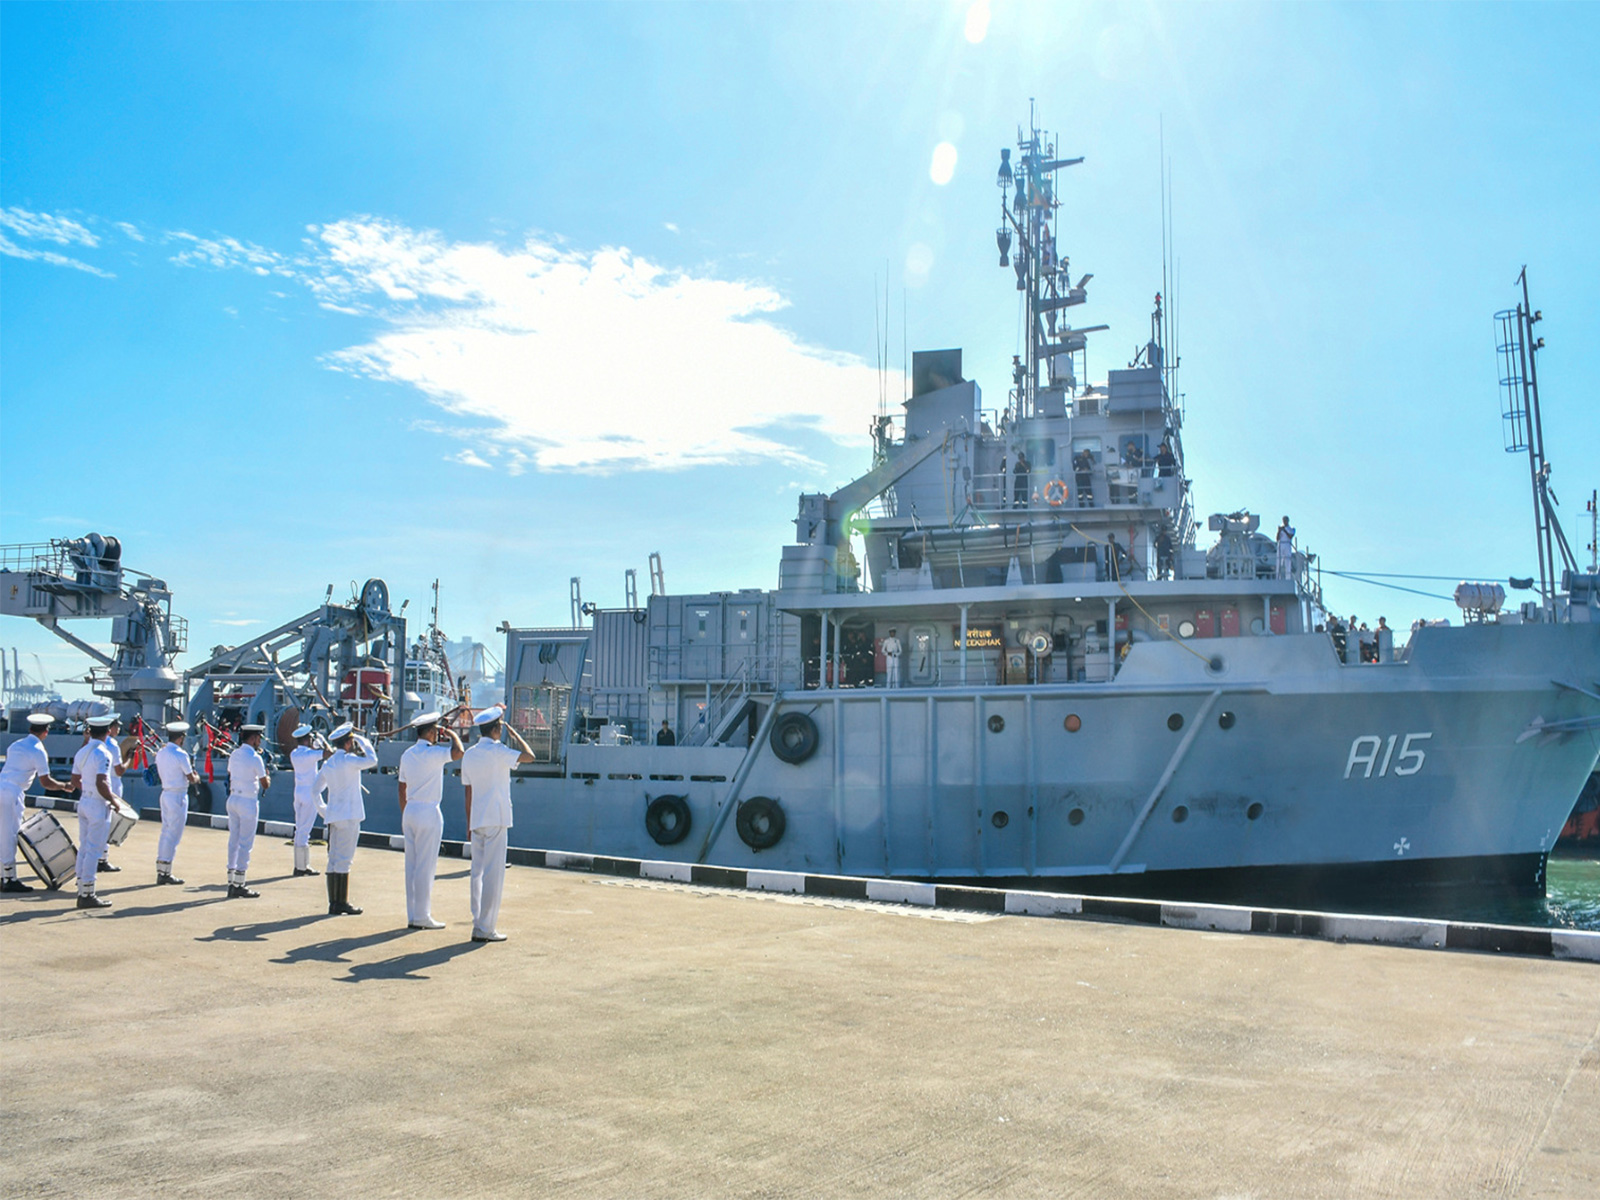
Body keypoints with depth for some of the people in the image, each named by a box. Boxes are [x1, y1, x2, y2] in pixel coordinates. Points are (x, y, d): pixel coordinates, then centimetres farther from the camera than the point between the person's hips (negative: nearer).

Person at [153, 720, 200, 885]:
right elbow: (191, 778, -12)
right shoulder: (181, 754, -16)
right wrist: (197, 777, 11)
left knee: (165, 832, 13)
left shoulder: (160, 753, 9)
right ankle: (166, 872, -1)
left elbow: (161, 776, 15)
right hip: (178, 796, -8)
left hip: (165, 793, 8)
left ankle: (160, 871, 16)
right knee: (173, 835, -3)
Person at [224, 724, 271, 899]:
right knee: (245, 843, -2)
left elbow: (230, 777, 16)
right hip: (248, 802, -7)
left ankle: (231, 883, 14)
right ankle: (239, 885, -1)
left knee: (233, 840, 11)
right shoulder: (255, 758, -13)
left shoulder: (234, 755, 8)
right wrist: (267, 777, 11)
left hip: (233, 799, 7)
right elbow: (265, 784, -8)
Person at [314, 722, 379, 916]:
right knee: (343, 859, -5)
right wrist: (363, 741, -1)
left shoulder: (328, 763, 12)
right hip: (349, 816, -8)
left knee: (334, 859, 9)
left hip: (333, 816, 8)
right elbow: (371, 760, -12)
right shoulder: (348, 760, -12)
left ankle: (334, 902, 13)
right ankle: (341, 903, -3)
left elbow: (315, 789, 18)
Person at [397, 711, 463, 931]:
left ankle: (412, 916, 14)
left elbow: (402, 789, 16)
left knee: (411, 865, 10)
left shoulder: (407, 755, 12)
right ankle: (422, 916, 0)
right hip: (428, 813, -8)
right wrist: (452, 734, -10)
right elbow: (457, 752, -29)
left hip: (410, 812, 8)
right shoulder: (432, 753, -13)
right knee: (425, 867, -3)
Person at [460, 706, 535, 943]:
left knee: (478, 873, 10)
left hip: (477, 820, 7)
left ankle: (479, 924, 12)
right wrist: (513, 732, -2)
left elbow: (467, 792, 13)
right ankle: (485, 929, -4)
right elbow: (529, 756, -15)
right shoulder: (497, 752, -11)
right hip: (496, 820, -7)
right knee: (493, 874, -4)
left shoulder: (469, 755, 10)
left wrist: (469, 824, 18)